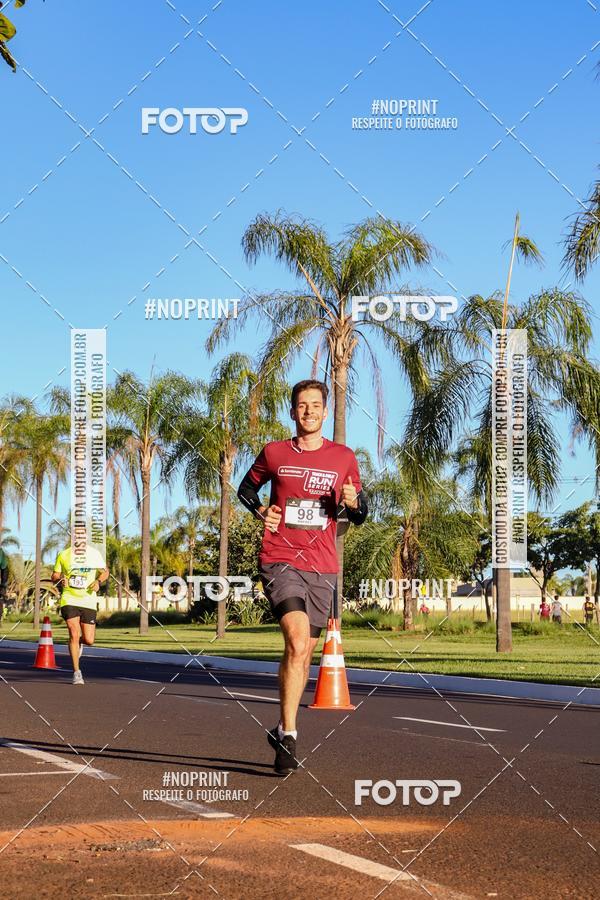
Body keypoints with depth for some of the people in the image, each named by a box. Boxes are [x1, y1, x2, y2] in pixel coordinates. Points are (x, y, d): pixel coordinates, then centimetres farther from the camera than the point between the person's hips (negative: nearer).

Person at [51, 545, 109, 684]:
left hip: (88, 601, 1)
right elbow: (54, 575, 9)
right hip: (69, 600, -1)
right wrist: (60, 580, -14)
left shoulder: (95, 554, 2)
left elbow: (105, 572, 13)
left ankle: (79, 641, 38)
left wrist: (98, 581, -9)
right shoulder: (64, 555, 2)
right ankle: (76, 672, -4)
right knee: (74, 634, -15)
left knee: (89, 640, -2)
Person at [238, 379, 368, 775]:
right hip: (279, 561, -3)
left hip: (322, 568, 3)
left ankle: (283, 731, 27)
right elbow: (247, 487, 23)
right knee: (297, 642, -22)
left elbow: (360, 514, 15)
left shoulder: (344, 458, 8)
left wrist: (353, 503, -8)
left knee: (303, 652, 9)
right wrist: (261, 511, 3)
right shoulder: (274, 454, 6)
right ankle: (289, 734, -17)